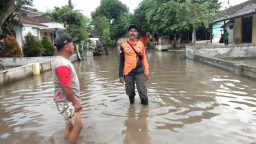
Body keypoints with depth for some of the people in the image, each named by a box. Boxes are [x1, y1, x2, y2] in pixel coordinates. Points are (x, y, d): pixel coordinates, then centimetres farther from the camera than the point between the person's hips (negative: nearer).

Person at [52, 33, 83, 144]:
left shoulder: (63, 60, 9)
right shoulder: (62, 64, -24)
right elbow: (66, 88, -24)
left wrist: (75, 100, 20)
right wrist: (76, 102, -16)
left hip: (70, 100, 10)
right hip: (66, 102, -10)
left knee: (70, 125, 18)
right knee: (78, 126, -8)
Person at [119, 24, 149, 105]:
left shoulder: (141, 44, 4)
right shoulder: (124, 45, 1)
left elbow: (144, 58, 10)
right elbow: (121, 61, 4)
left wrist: (146, 71, 3)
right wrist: (121, 75, 1)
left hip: (139, 71, 0)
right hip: (128, 72, 0)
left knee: (142, 90, -2)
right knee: (129, 91, 11)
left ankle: (145, 104, 15)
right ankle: (131, 102, 34)